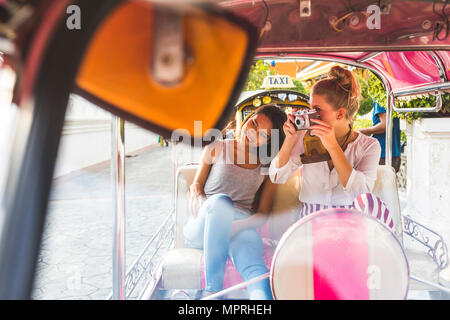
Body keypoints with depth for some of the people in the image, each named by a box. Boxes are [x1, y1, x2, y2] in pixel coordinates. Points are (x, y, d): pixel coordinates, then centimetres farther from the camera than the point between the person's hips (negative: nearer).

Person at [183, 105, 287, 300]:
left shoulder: (268, 168, 12)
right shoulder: (217, 148, 12)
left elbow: (263, 214, 6)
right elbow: (196, 186, 11)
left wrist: (237, 226, -15)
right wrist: (205, 207, -13)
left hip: (241, 229, 1)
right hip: (201, 228, 0)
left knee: (253, 266, -35)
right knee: (220, 200, -37)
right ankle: (213, 290, -36)